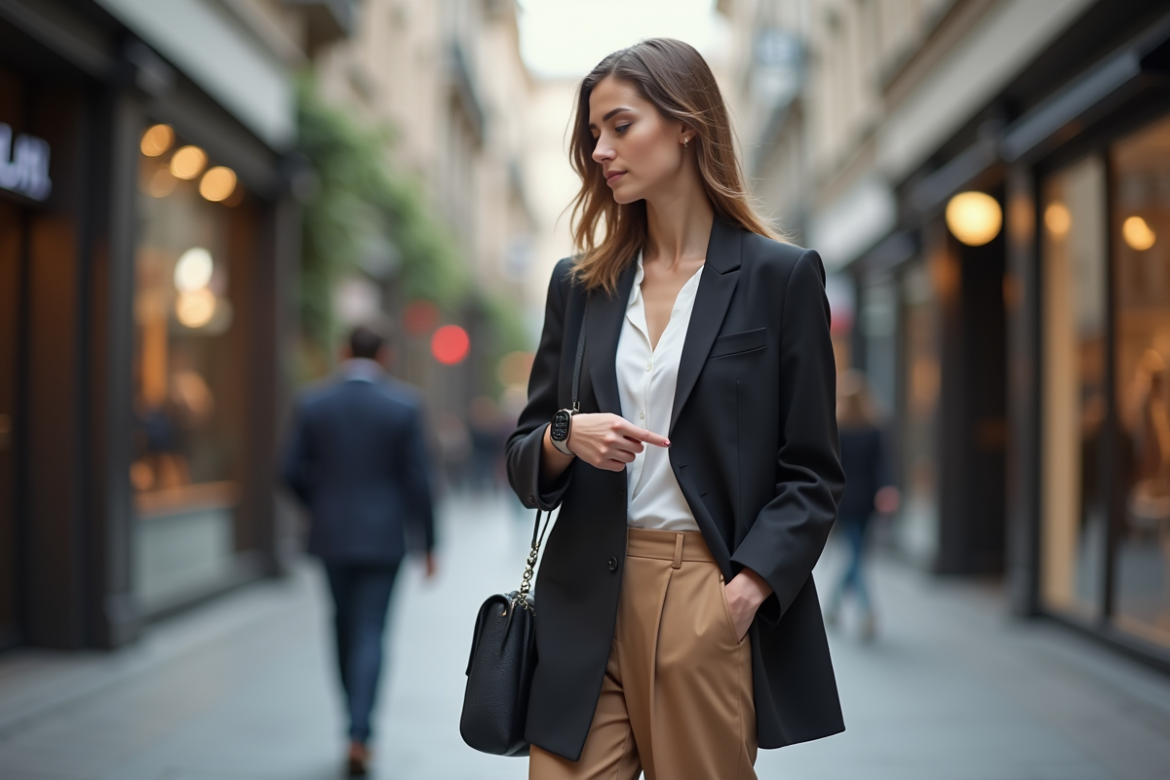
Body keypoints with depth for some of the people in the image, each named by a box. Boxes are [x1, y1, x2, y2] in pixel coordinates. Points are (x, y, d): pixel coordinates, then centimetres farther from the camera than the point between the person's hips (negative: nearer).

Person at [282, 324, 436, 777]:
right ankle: (358, 735, -9)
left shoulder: (313, 405, -2)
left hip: (332, 535, 2)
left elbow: (294, 472, -1)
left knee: (345, 628, 18)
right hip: (383, 536, -2)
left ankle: (358, 728, 27)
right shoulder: (403, 406, -8)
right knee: (370, 633, 1)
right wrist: (427, 541, 2)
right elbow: (418, 480, -7)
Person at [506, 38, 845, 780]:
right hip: (588, 606, 3)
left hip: (717, 600, -3)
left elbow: (812, 474, -1)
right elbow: (523, 459, 13)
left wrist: (747, 588, -15)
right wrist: (566, 437, -9)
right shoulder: (579, 283, 11)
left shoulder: (781, 275, -1)